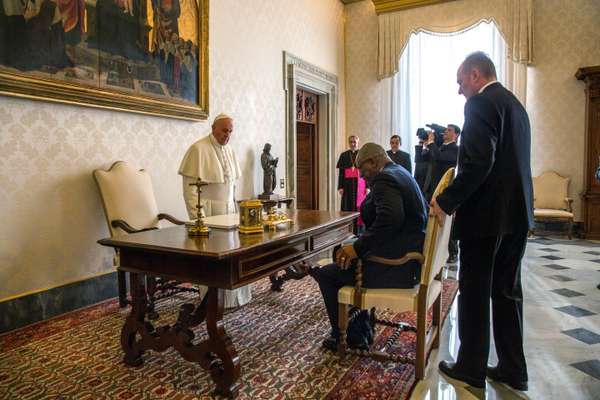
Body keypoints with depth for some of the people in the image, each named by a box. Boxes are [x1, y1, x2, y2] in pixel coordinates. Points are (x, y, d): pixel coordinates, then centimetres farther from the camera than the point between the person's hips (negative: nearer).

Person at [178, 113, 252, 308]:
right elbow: (190, 186, -13)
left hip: (228, 209, 6)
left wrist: (233, 208, 12)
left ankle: (233, 296, 19)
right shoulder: (198, 149, -10)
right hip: (208, 210, -6)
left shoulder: (229, 150, 12)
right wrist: (197, 216, -17)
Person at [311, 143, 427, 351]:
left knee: (325, 274, -4)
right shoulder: (401, 173, 15)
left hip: (397, 265, -11)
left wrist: (357, 247, -26)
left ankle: (340, 335, 15)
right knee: (343, 261, 25)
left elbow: (390, 218, -33)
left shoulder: (383, 179, -16)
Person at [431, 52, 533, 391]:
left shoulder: (481, 103, -11)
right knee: (507, 290, 15)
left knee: (475, 293, 3)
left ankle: (471, 367, 16)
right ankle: (513, 369, 25)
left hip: (487, 214, -9)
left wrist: (447, 202, -14)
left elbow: (478, 163, -23)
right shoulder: (515, 104, 18)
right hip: (517, 212, 9)